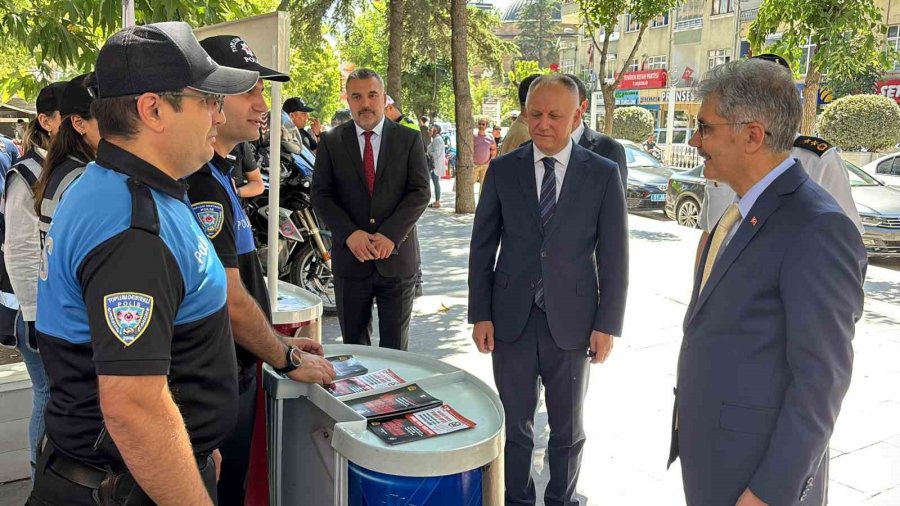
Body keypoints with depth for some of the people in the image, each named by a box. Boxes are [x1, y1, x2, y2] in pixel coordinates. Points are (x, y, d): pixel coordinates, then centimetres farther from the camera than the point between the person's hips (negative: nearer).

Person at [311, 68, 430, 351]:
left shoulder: (410, 139, 3)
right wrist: (350, 234, -15)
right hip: (350, 256, 1)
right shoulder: (331, 142, 5)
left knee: (395, 346, 9)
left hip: (397, 256, -1)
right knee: (353, 345, 11)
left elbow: (420, 192, -4)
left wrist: (391, 234, -16)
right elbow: (321, 195, 0)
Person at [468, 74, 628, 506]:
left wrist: (607, 324, -5)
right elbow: (482, 247, 3)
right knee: (515, 424, 13)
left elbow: (614, 256, -2)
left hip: (571, 322, -1)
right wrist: (480, 314, -2)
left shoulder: (603, 174, -2)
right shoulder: (503, 169, 1)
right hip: (511, 320, 1)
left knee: (568, 428, 15)